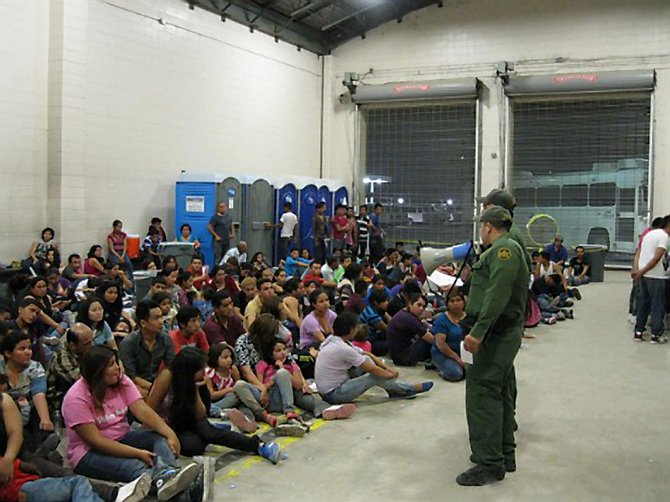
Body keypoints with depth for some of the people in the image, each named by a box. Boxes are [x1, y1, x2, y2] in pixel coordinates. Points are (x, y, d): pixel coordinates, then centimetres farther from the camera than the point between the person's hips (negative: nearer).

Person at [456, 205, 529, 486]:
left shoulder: (504, 249, -14)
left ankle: (489, 463, -6)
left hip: (496, 333, -11)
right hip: (507, 333, 11)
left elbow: (498, 295, -26)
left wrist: (478, 331, -30)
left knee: (481, 393, -9)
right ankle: (505, 455, 27)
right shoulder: (507, 248, 19)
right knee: (501, 394, 17)